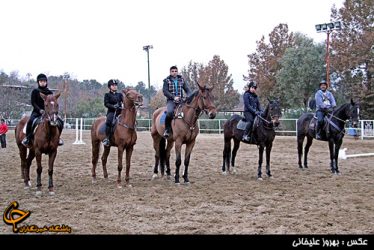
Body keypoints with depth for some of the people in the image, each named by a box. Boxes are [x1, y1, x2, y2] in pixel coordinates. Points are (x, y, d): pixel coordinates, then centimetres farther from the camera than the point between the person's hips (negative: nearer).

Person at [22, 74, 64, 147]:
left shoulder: (50, 93, 10)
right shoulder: (35, 91, 2)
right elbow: (33, 102, -5)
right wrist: (40, 110, -20)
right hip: (37, 111, -3)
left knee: (60, 121, -14)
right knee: (30, 121, -34)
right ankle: (27, 137, -16)